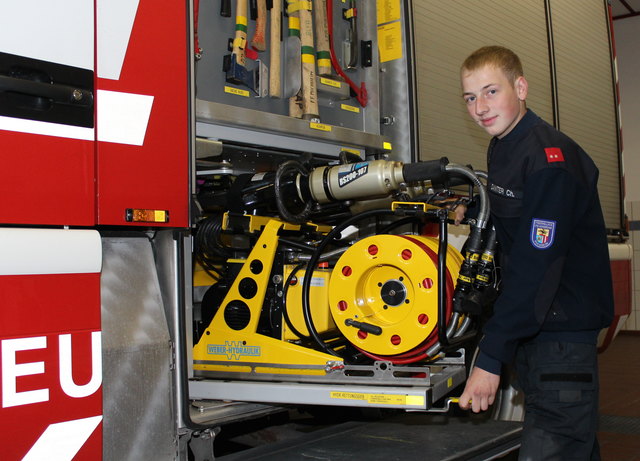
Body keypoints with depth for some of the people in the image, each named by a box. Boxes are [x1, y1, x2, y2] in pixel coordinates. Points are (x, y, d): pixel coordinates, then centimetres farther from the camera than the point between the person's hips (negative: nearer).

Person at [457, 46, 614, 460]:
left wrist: (491, 359, -25)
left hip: (564, 328, -9)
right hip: (529, 326, 9)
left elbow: (537, 267, -25)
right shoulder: (500, 149, 10)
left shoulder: (550, 158, -20)